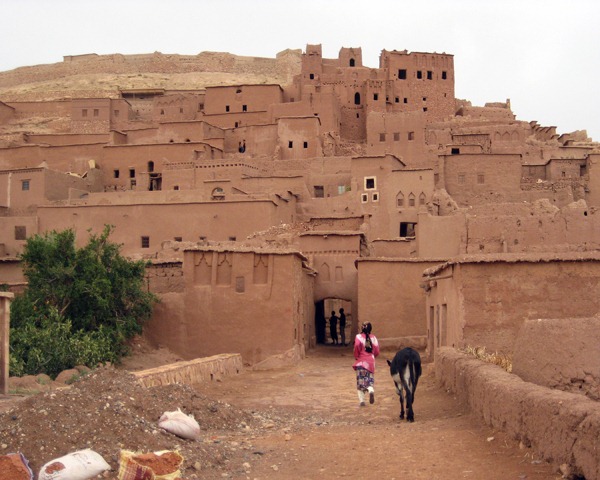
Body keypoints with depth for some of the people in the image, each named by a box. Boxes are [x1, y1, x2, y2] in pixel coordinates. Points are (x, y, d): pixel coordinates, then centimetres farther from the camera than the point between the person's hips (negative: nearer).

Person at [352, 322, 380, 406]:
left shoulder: (359, 336, -2)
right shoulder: (373, 338, 5)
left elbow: (357, 345, -22)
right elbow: (377, 352, 4)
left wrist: (356, 356, -6)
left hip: (361, 361, -2)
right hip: (371, 362, 2)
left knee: (361, 381, 6)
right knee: (370, 380, 11)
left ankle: (362, 400, 0)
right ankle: (371, 390, -21)